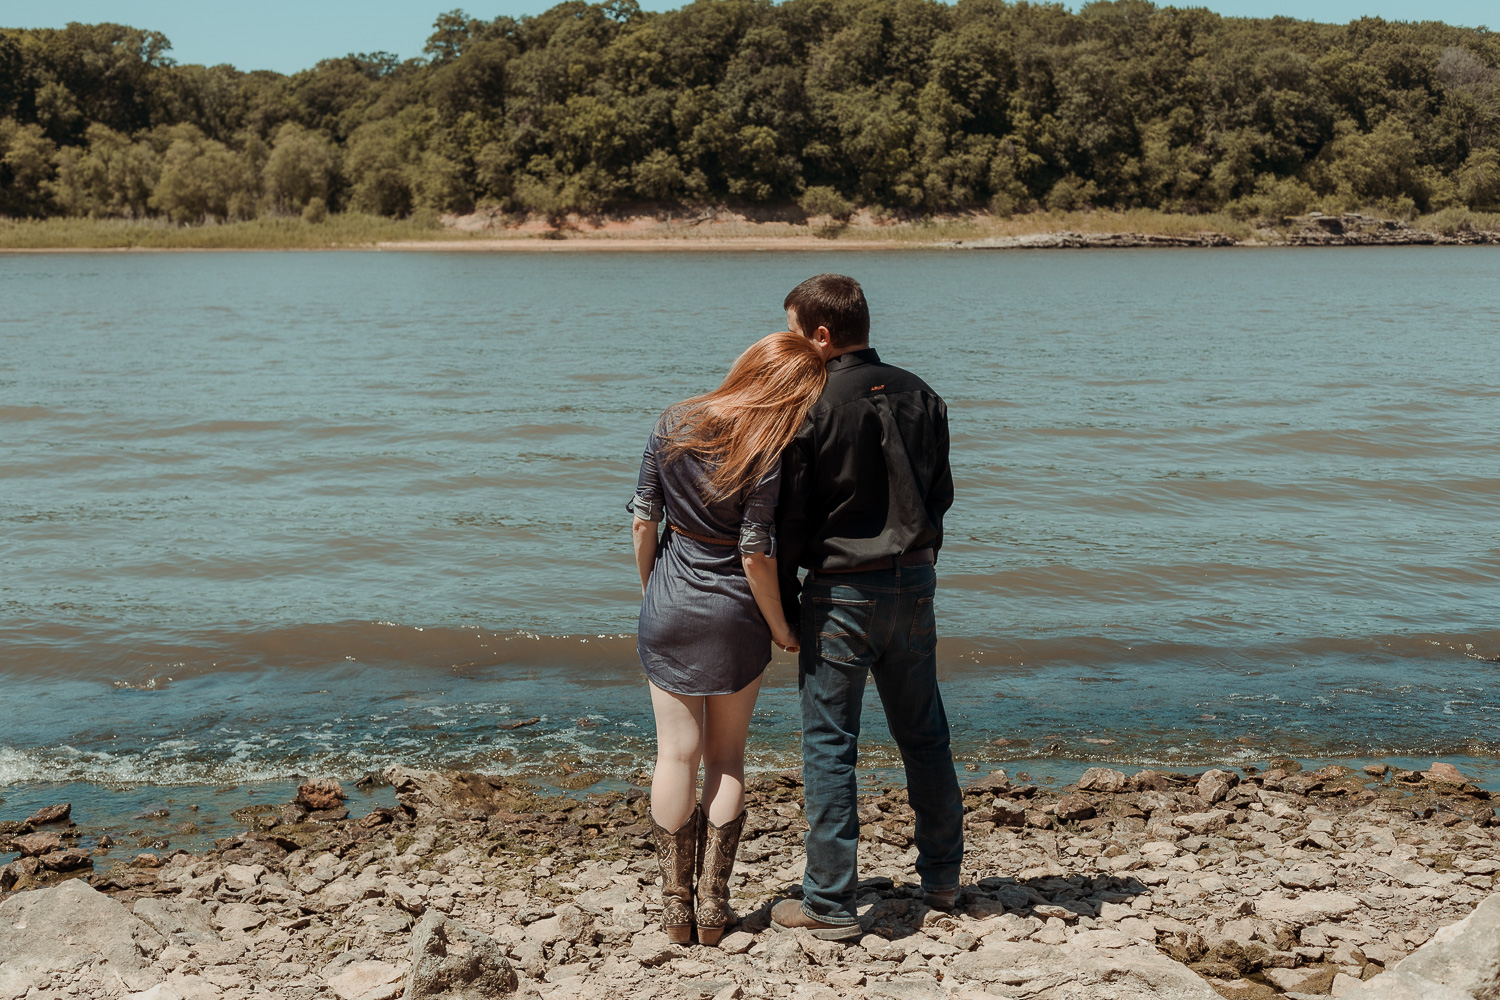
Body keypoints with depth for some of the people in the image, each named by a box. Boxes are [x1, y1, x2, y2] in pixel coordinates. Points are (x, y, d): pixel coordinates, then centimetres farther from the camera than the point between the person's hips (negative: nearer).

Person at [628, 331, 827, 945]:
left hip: (670, 605, 3)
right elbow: (755, 555, -15)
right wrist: (779, 627, -2)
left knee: (677, 755, 9)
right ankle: (714, 908, 14)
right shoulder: (767, 455, -16)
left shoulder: (673, 425, -2)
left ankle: (676, 909, 14)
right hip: (735, 615, -3)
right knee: (727, 757, 12)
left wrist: (650, 591, 14)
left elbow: (644, 521, 1)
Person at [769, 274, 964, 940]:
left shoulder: (812, 410, -13)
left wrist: (785, 607, 0)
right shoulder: (920, 397, 4)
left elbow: (789, 519, -10)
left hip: (841, 592, -6)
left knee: (829, 746, 2)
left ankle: (830, 904, 5)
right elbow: (941, 494, 11)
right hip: (914, 584, 6)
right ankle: (942, 878, 28)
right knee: (924, 735, 17)